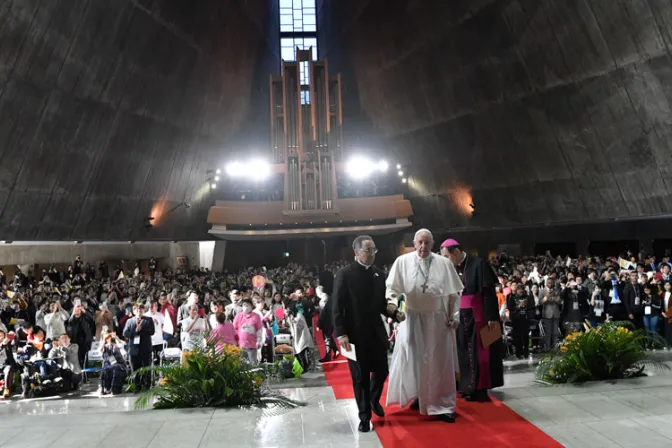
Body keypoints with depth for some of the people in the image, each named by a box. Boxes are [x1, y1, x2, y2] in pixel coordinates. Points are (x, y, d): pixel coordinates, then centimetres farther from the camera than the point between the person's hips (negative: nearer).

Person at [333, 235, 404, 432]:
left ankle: (374, 400, 41)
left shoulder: (379, 274, 7)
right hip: (356, 334, -4)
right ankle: (365, 417, 23)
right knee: (360, 377, 6)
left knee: (381, 371, 11)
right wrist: (341, 334, -16)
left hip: (377, 332, 4)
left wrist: (395, 312, -7)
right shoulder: (345, 274, -8)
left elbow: (382, 303, 13)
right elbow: (337, 307, -10)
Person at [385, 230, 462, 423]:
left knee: (440, 363, 5)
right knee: (413, 360, 10)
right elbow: (392, 287, 0)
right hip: (412, 318, 0)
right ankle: (419, 395, 33)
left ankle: (442, 405, 16)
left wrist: (453, 316, -2)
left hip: (438, 319, 0)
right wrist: (392, 304, -17)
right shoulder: (402, 262, -4)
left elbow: (454, 292, 2)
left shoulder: (444, 263, -2)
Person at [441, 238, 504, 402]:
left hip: (477, 316, -6)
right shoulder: (453, 268, 6)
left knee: (479, 352, 0)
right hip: (461, 317, 6)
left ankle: (479, 389, 7)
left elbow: (489, 292, -13)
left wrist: (492, 317, -17)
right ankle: (468, 386, 18)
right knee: (465, 352, 9)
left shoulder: (479, 263, -11)